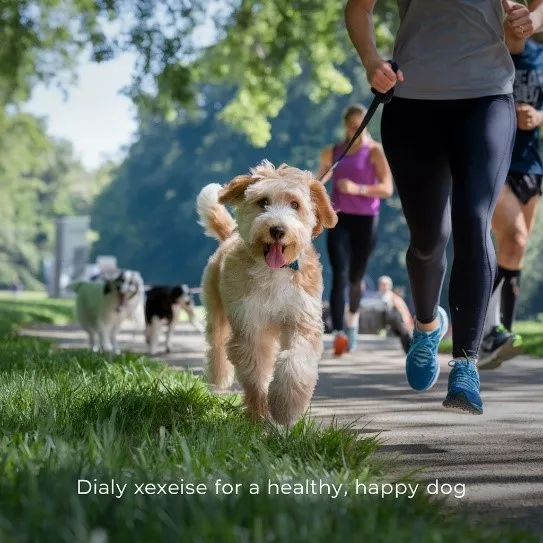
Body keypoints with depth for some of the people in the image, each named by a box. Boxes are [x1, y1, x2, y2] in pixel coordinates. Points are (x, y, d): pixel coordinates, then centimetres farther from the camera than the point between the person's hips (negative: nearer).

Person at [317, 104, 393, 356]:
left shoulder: (375, 152, -2)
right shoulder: (332, 153, 11)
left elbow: (387, 189, -11)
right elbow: (321, 177, 30)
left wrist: (357, 189, -23)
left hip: (365, 220, -2)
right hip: (339, 218, 2)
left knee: (355, 277, 10)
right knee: (339, 276, -15)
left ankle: (353, 316, 42)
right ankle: (338, 333, -25)